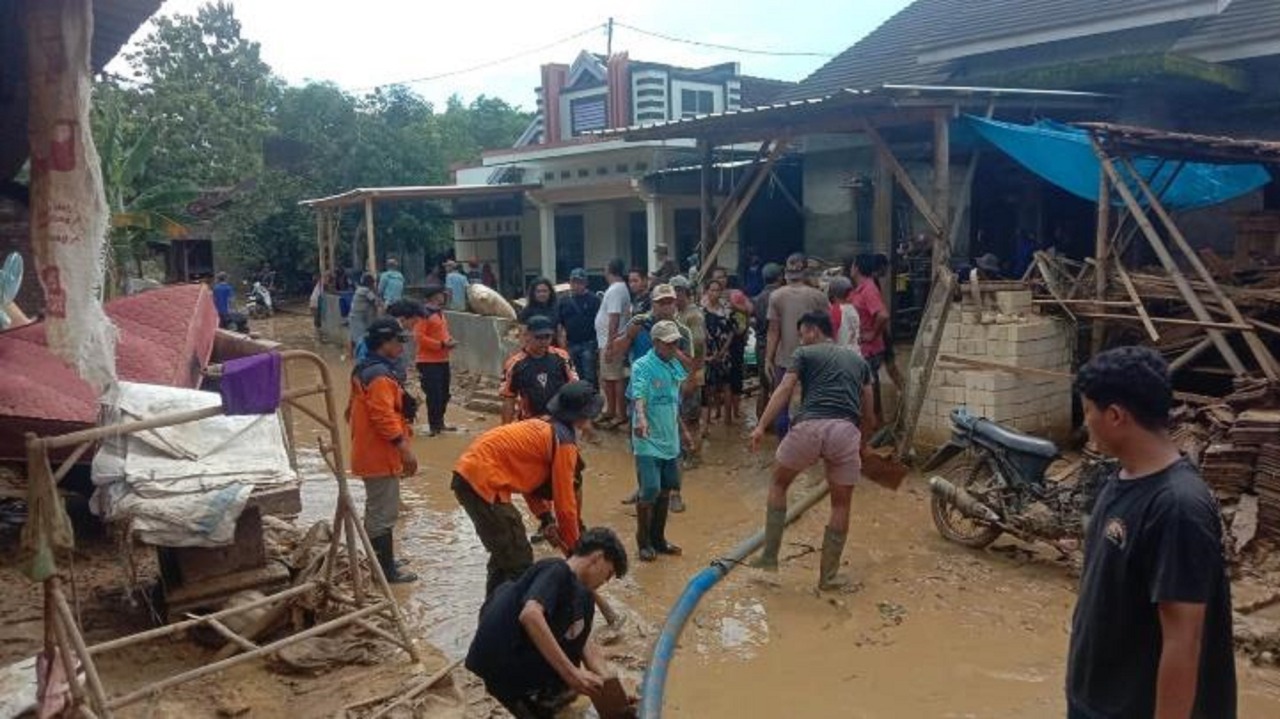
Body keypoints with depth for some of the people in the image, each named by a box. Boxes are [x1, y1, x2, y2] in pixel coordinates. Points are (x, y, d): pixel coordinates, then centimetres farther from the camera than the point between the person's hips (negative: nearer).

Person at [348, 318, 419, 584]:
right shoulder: (380, 375, -21)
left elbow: (355, 410, 21)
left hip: (371, 453, 11)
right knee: (384, 512, -3)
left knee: (377, 510, 21)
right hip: (381, 455, -11)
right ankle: (387, 570, 4)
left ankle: (378, 561, 33)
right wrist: (405, 448, -25)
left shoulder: (366, 370, 13)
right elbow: (384, 416, -28)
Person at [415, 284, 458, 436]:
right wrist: (441, 344, -21)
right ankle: (433, 426, 0)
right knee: (433, 394, -8)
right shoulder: (423, 314, -14)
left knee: (444, 393, 15)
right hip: (429, 362, -9)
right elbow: (419, 337, -20)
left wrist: (450, 341, 3)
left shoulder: (440, 312, 15)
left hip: (443, 360, 9)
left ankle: (439, 422, 27)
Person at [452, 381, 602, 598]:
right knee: (519, 562, -2)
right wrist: (574, 551, 6)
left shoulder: (544, 427, 19)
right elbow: (565, 503, -6)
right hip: (482, 481, -10)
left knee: (505, 553, 24)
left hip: (468, 472, 10)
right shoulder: (564, 442, -8)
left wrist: (546, 519, 15)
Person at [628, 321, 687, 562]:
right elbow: (638, 395, -30)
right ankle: (643, 542, 12)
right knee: (650, 492, -6)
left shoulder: (676, 366, 9)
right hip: (648, 441, -7)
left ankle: (658, 538, 28)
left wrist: (682, 431, 26)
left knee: (666, 490, 14)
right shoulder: (642, 366, -14)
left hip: (670, 440, 7)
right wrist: (641, 418, -49)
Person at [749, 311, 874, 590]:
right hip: (846, 431, 2)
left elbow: (784, 389, 0)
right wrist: (862, 443, 36)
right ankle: (829, 575, 21)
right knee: (841, 504, 17)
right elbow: (866, 407, 25)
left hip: (809, 426, -2)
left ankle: (769, 556, 19)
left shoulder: (804, 354, 15)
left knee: (779, 484, 21)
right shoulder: (858, 360, 27)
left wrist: (761, 426, -8)